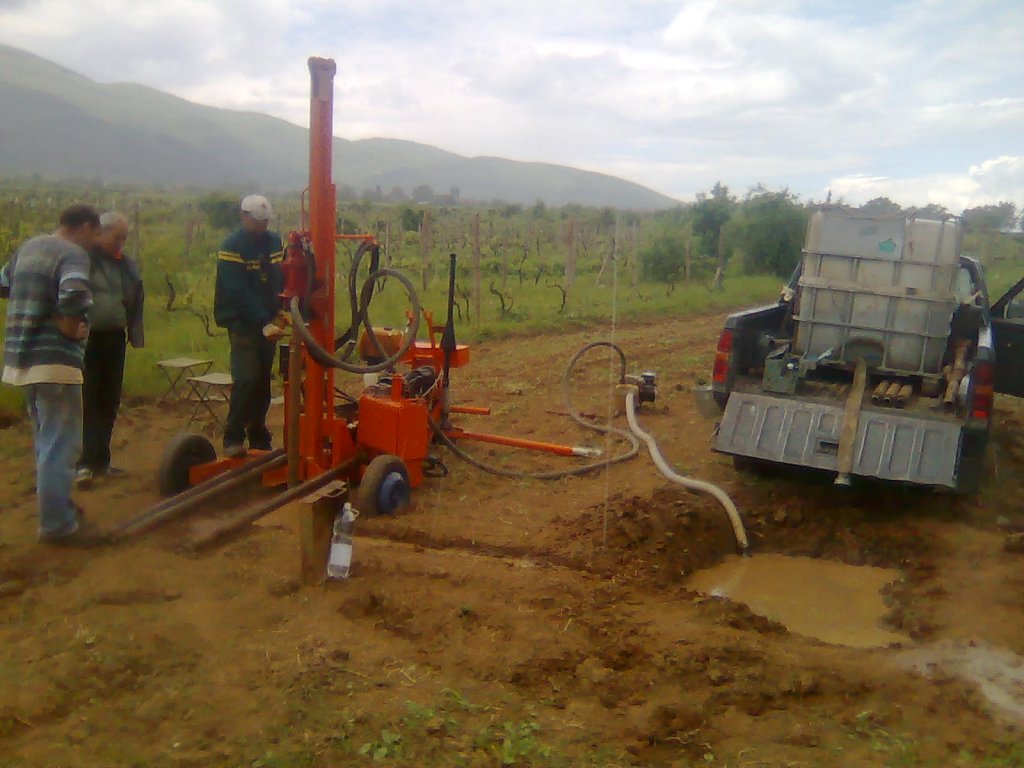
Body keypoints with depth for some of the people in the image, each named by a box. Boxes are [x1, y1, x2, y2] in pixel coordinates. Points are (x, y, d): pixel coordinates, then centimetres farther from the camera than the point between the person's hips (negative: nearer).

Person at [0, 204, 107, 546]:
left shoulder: (29, 247, 14)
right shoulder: (73, 254, -13)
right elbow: (73, 295, -32)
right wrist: (71, 328, -16)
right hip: (54, 361, -9)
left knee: (46, 439, 21)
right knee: (61, 444, -2)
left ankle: (55, 502, 34)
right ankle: (58, 525, 3)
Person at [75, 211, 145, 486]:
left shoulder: (128, 265, 12)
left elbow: (135, 304, 16)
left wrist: (136, 336, 11)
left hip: (114, 339, 5)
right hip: (86, 339, -5)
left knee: (109, 401, 9)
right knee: (87, 401, -6)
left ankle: (101, 459, 18)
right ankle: (85, 462, -4)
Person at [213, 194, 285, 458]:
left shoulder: (274, 241, 6)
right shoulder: (232, 247, -12)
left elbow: (283, 278, 10)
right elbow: (239, 293, -19)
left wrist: (284, 311, -5)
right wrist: (263, 324, -25)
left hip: (268, 322, 6)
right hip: (242, 323, -6)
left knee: (263, 382, 9)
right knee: (246, 379, -15)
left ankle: (259, 437, 17)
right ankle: (233, 439, -6)